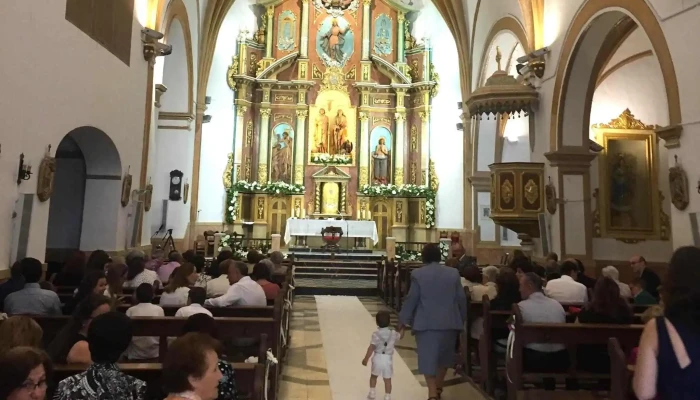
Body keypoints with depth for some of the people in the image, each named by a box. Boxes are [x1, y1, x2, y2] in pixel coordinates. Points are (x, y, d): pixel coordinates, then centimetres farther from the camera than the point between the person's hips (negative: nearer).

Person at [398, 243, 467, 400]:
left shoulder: (418, 274, -6)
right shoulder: (453, 273, 3)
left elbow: (411, 299, -5)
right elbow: (461, 299, 6)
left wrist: (403, 322, 3)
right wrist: (461, 320, 18)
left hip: (426, 323, -3)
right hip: (449, 322, 4)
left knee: (428, 358, 1)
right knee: (443, 356, 19)